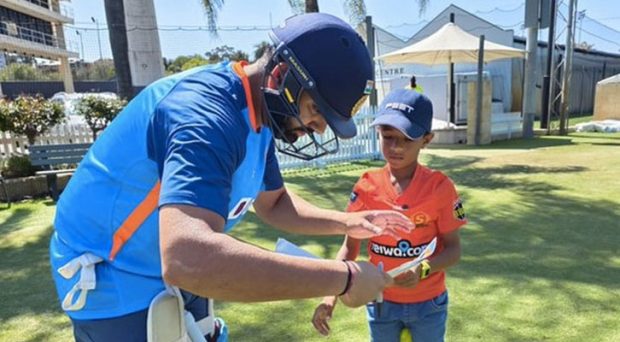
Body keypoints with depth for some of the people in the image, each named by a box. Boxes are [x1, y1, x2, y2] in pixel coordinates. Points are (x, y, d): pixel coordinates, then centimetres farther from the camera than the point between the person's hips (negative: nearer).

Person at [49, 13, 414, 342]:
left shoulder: (254, 117, -2)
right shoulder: (206, 111, -32)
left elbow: (274, 203, 9)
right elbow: (188, 259, -46)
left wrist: (346, 223, -6)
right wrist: (343, 278, -39)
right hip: (115, 281, -8)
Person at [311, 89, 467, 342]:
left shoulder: (440, 187, -16)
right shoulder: (367, 187, -12)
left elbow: (453, 249, -10)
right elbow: (350, 247, -7)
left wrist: (423, 270, -30)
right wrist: (330, 295, -18)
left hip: (428, 303, -1)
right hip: (381, 302, 2)